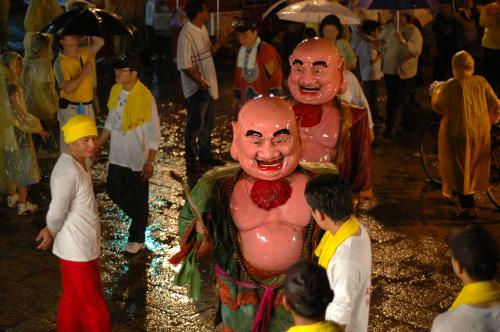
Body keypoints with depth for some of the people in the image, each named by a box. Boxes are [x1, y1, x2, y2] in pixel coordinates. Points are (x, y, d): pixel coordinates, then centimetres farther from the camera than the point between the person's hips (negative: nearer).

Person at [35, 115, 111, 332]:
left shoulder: (77, 164, 5)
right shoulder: (69, 171, -27)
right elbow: (57, 213, -25)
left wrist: (51, 231, 6)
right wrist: (51, 232, -7)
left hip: (83, 247, 9)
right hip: (77, 251, -9)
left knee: (73, 299, 24)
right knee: (93, 308, 5)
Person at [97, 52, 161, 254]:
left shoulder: (145, 98, -22)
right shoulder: (115, 90, -1)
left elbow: (154, 135, -18)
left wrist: (150, 163, -19)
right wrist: (98, 144, 13)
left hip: (138, 160, -7)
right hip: (117, 156, 7)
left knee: (139, 200, 8)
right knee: (113, 190, 17)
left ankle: (137, 239, 27)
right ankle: (140, 216, 42)